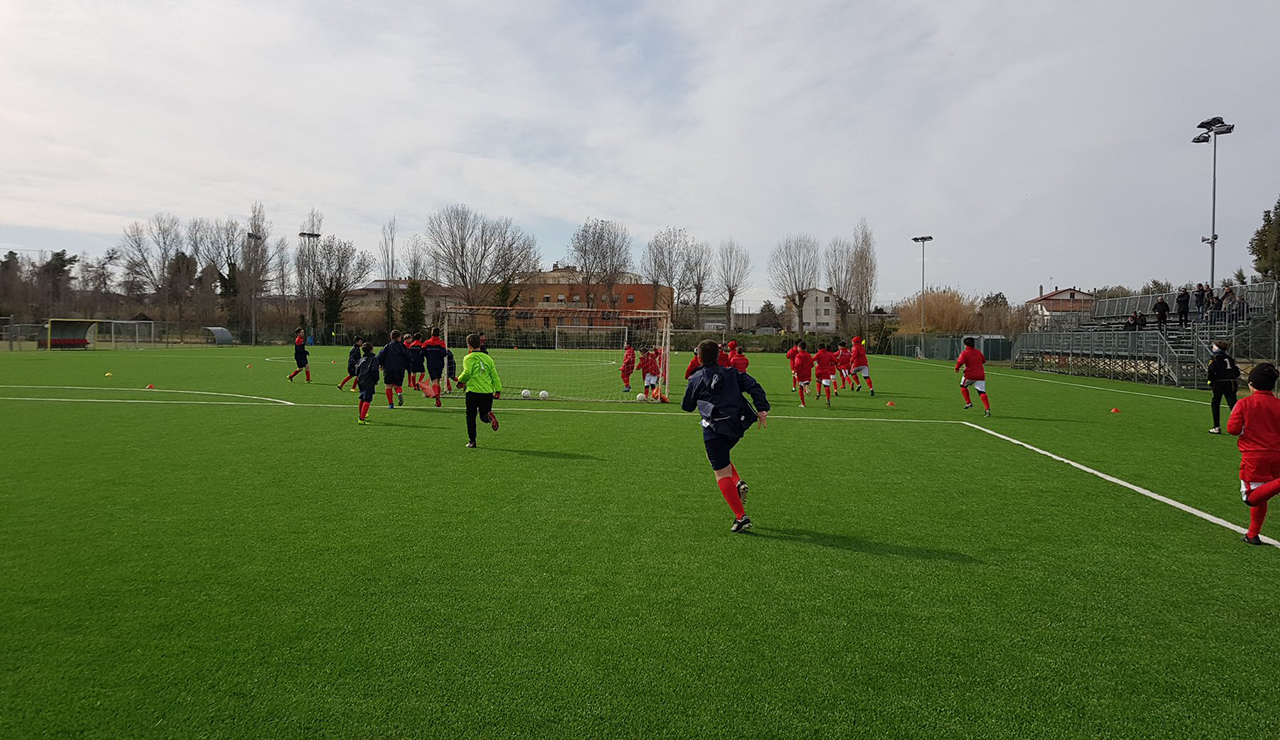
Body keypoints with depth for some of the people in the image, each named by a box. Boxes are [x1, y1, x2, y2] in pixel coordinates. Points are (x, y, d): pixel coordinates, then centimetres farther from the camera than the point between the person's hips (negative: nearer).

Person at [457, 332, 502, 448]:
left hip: (473, 390, -3)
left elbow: (467, 372, -15)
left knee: (471, 416, 9)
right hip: (488, 391, 3)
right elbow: (494, 375, 8)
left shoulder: (468, 358, -3)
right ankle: (489, 416, -23)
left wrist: (460, 380, 5)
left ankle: (472, 441, 7)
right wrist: (498, 390, 10)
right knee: (484, 415, 13)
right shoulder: (488, 358, 11)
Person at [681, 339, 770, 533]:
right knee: (717, 456, 32)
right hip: (737, 426, 5)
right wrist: (762, 408, -4)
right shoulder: (731, 373, 12)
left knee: (722, 474, -2)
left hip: (715, 430, -5)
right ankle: (739, 483, 9)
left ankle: (741, 517, -8)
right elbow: (753, 386, -1)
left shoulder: (696, 379, 5)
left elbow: (687, 406, 13)